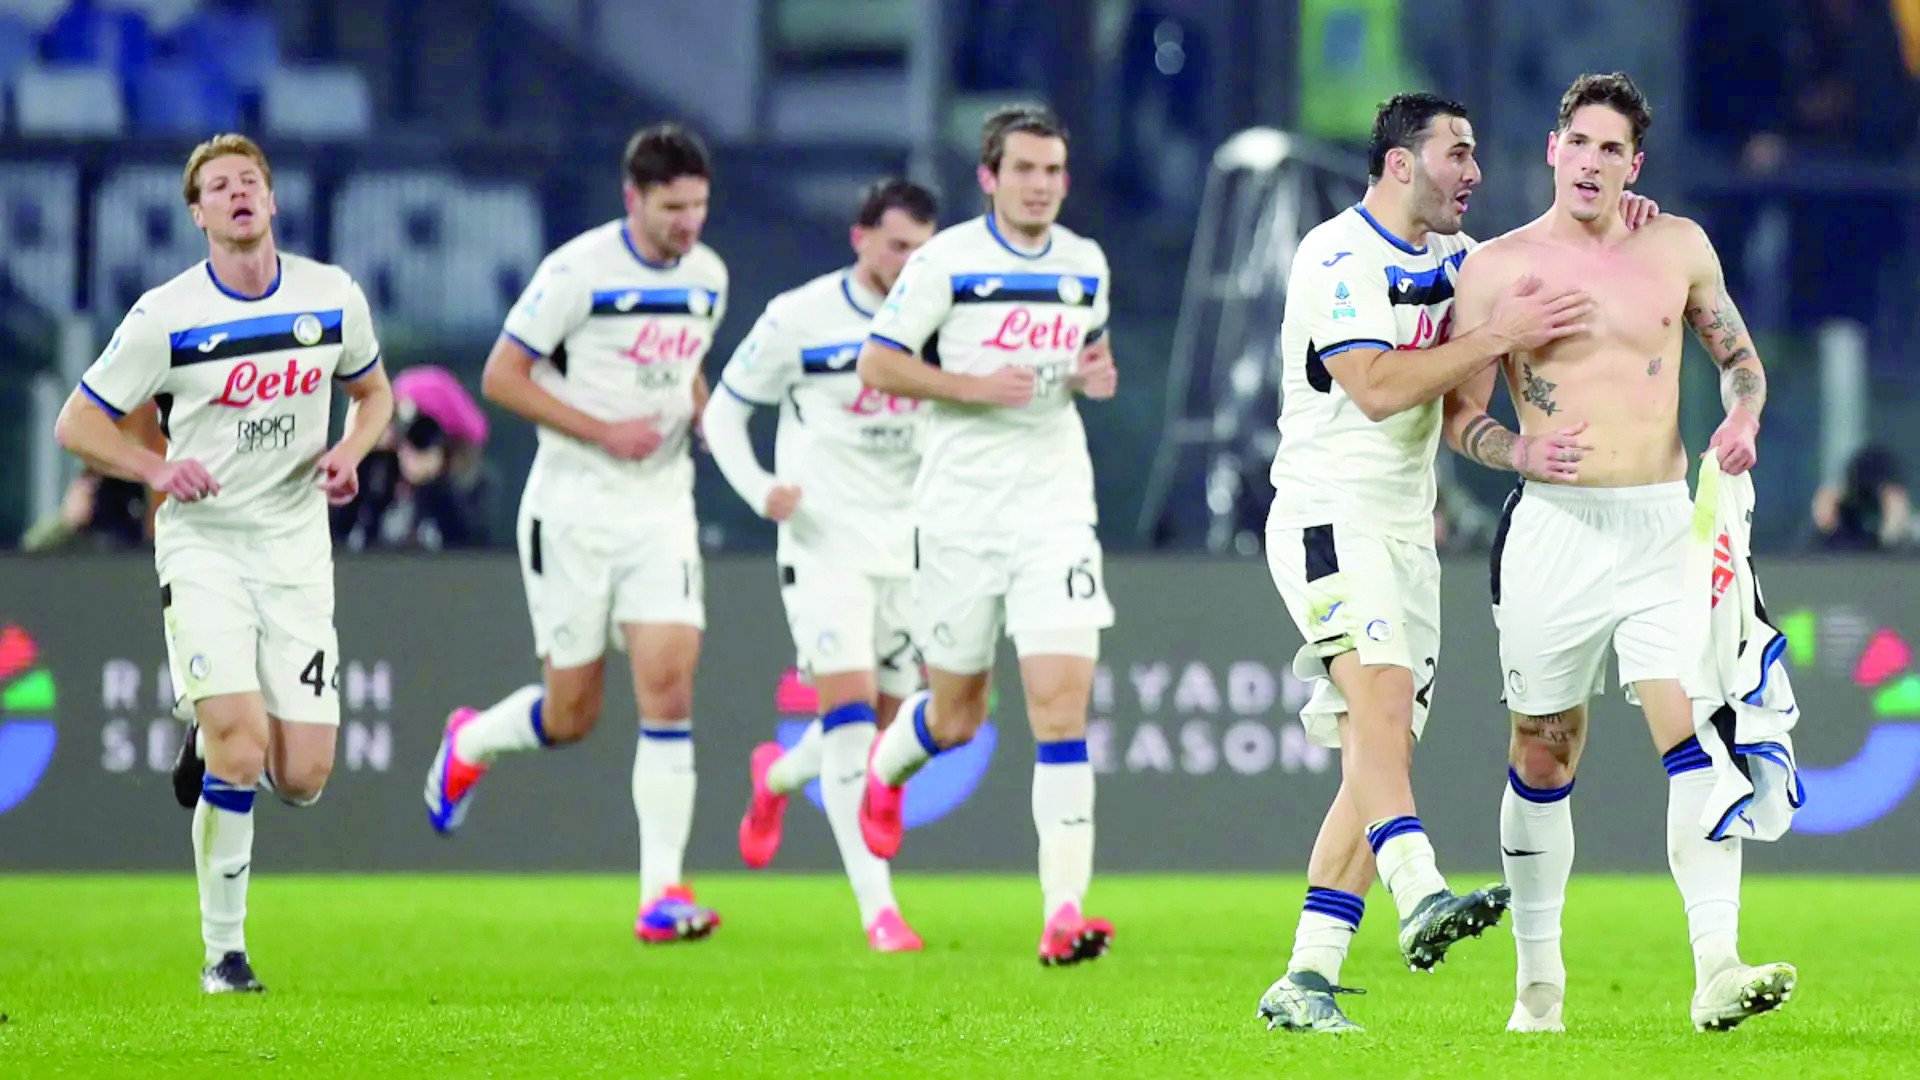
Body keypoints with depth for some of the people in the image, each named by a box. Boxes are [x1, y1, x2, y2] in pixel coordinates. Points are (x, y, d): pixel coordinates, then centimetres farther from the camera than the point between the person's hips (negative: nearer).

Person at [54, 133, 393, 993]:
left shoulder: (333, 297, 0)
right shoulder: (165, 317, -8)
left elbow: (372, 391, 19)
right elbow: (77, 424, -1)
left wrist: (350, 452, -3)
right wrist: (157, 468, -18)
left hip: (295, 544, 3)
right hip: (203, 543, -3)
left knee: (302, 779, -4)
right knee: (241, 741, -20)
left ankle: (212, 743, 32)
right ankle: (224, 950, -5)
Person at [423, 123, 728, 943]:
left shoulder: (707, 277, 6)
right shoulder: (578, 272, -13)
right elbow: (501, 377, -10)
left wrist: (706, 419, 2)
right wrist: (604, 432, -17)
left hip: (661, 507, 4)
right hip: (573, 510, -4)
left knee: (669, 685, -12)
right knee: (571, 714, 2)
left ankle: (663, 892, -11)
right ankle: (469, 743, 37)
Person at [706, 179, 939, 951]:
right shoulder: (799, 319, -6)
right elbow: (723, 410, 3)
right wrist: (759, 488, -14)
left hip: (908, 552, 4)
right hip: (824, 545, -4)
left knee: (884, 728, 9)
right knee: (850, 715, -16)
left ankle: (777, 776, 43)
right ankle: (877, 909, -19)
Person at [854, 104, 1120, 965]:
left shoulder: (1086, 265, 8)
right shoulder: (945, 261, -6)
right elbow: (876, 363, -4)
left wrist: (1097, 375, 1)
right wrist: (973, 385, -18)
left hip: (1056, 507, 2)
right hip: (959, 513, -2)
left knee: (1062, 706, -12)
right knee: (957, 714, 10)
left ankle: (1063, 914, -17)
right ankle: (886, 772, 48)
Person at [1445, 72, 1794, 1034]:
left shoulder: (1678, 248, 8)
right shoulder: (1497, 268, 0)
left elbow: (1739, 354, 21)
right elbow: (1458, 413, 2)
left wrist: (1742, 420, 0)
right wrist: (1525, 452, -17)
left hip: (1662, 523, 1)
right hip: (1555, 525, -1)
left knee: (1695, 736, -13)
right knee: (1543, 753, 5)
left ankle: (1716, 970, -20)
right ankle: (1538, 975, 18)